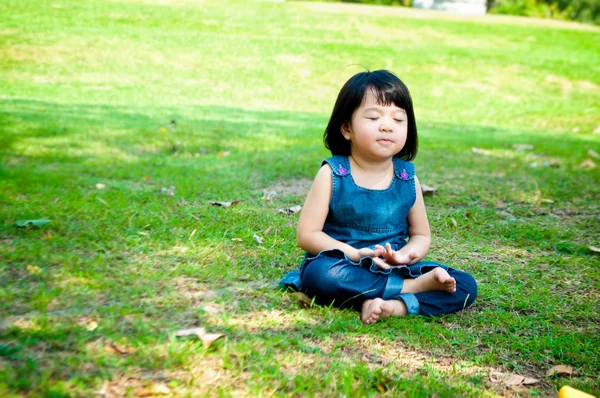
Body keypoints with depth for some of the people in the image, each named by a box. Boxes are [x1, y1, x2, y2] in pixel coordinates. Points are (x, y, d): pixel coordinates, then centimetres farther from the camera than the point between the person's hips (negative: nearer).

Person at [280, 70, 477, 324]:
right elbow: (307, 235, -9)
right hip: (343, 266, -3)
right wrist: (355, 254, -21)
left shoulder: (407, 177, 3)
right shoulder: (333, 174, -7)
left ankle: (397, 306, -34)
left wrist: (408, 254, -13)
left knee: (466, 286, -14)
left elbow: (421, 235, 11)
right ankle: (415, 287, -26)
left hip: (394, 270, 3)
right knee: (320, 274, -38)